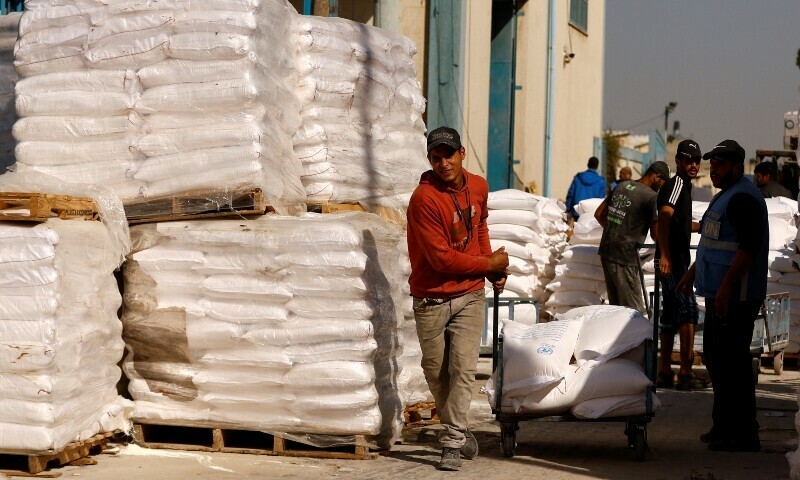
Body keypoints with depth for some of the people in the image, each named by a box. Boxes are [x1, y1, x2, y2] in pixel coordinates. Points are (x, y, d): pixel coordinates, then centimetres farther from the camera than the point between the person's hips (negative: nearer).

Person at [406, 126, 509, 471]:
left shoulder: (478, 187, 2)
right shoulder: (424, 198, -19)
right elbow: (442, 258, -20)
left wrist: (492, 266, 7)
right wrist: (489, 264, -10)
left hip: (470, 294, 3)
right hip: (432, 298, -3)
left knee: (463, 368, -7)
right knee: (436, 370, 10)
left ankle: (452, 443, -1)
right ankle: (458, 428, 30)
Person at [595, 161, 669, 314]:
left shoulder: (622, 186, 10)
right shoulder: (650, 196, -12)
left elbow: (598, 214, 18)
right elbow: (656, 233, -7)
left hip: (606, 251, 8)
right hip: (624, 255, -8)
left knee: (615, 305, 13)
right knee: (634, 310, -4)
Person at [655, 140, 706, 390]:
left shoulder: (683, 185, 20)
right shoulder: (676, 184, -11)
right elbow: (664, 217, -26)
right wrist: (664, 254, -33)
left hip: (677, 260, 10)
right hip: (672, 260, -10)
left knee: (671, 315, 12)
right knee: (688, 310, -12)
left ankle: (665, 372, 16)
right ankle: (686, 373, -15)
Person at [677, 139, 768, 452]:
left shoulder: (743, 198, -15)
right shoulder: (725, 196, 20)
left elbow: (749, 246, -24)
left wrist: (726, 286, -27)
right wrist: (692, 272, 30)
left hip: (735, 297, -11)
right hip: (718, 295, 11)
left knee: (732, 362, -10)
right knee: (716, 357, 16)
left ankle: (743, 435, -6)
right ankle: (724, 426, 25)